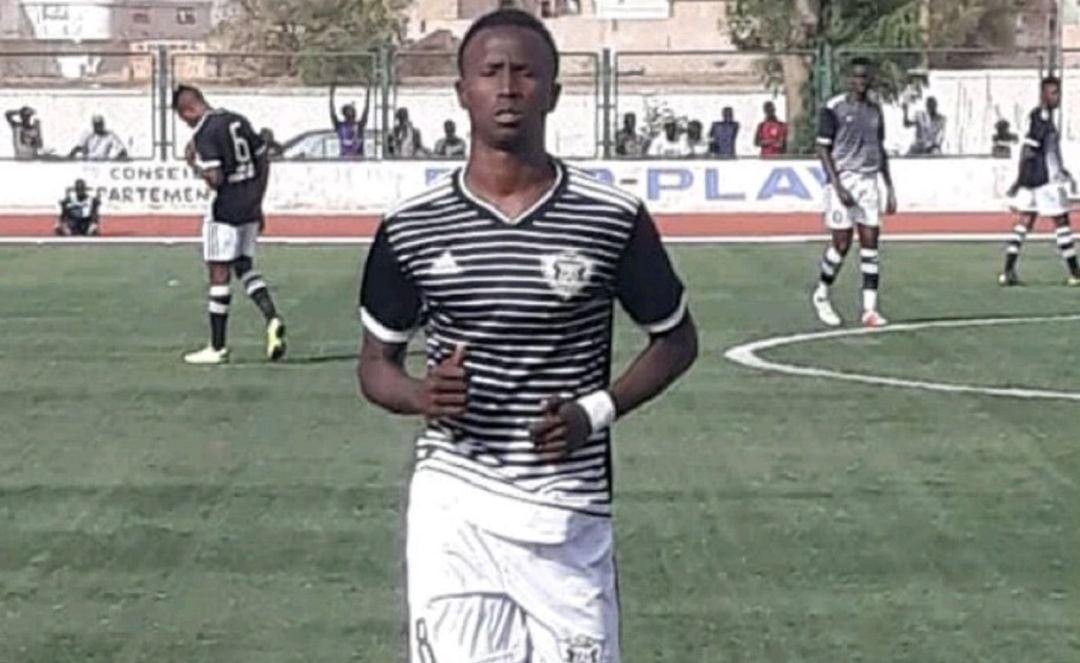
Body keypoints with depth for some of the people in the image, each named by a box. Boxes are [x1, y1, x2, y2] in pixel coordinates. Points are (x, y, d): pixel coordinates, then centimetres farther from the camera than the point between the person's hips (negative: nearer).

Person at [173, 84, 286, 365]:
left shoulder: (204, 134, -13)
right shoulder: (239, 120, 10)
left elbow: (215, 180, -21)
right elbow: (264, 162, 14)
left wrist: (194, 163, -3)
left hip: (227, 208, -8)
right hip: (250, 205, 8)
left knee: (219, 274, 1)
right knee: (245, 266, 18)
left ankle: (217, 348, 6)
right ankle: (272, 319, -2)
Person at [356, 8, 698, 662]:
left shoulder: (614, 218, -3)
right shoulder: (411, 227, 0)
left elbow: (677, 339, 9)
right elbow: (375, 363, 12)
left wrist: (597, 411, -7)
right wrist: (423, 395, -11)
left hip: (570, 515, 0)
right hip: (452, 509, 0)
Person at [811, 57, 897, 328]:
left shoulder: (875, 110, 12)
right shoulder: (834, 108, -5)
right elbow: (823, 149, -7)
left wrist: (890, 188, 15)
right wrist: (837, 186, -15)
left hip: (868, 181, 5)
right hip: (843, 179, -5)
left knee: (870, 243, -2)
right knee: (842, 244, -5)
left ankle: (870, 309, -2)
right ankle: (821, 295, 19)